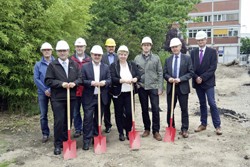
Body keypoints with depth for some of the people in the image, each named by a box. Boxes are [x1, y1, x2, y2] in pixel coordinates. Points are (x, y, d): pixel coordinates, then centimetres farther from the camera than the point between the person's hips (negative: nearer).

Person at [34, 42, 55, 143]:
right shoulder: (38, 64, 7)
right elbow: (36, 79, 1)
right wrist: (45, 90, -10)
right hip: (42, 92, 1)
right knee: (43, 115, 5)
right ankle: (45, 134, 16)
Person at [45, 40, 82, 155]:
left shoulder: (74, 64, 10)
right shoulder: (52, 65, 0)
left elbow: (80, 78, 6)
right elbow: (48, 81, -6)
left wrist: (74, 83, -14)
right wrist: (61, 84, -17)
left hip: (71, 97, 3)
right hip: (57, 98, -3)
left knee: (68, 121, 10)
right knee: (59, 121, -3)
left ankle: (66, 141, 26)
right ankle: (58, 144, 10)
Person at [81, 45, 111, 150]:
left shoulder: (106, 67, 9)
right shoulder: (85, 66, 0)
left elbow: (109, 80, 3)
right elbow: (82, 80, -6)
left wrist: (104, 82, -18)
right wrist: (92, 83, -21)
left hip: (102, 97, 3)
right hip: (89, 98, -3)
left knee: (98, 118, 13)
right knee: (88, 118, -4)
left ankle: (96, 136, 27)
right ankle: (87, 140, 4)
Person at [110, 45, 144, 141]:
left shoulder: (132, 64, 8)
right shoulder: (113, 65, -1)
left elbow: (139, 75, 0)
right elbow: (112, 78, -12)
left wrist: (135, 79, -20)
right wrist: (123, 80, -22)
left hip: (129, 93, 2)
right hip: (118, 93, -1)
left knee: (129, 113, -2)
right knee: (119, 113, 7)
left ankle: (128, 132, 19)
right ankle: (121, 133, 21)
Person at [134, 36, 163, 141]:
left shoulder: (156, 58, 3)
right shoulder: (137, 58, 5)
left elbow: (160, 73, 2)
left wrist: (160, 88, -4)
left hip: (153, 87, -1)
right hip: (141, 87, 1)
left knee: (155, 109, -3)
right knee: (144, 109, 10)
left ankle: (156, 131, 7)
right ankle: (147, 129, 23)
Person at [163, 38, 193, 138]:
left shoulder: (187, 58, 0)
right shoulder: (168, 60, 10)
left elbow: (191, 72, -5)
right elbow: (164, 73, 9)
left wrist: (180, 79, -17)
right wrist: (169, 78, -13)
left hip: (183, 87, -3)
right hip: (170, 87, 3)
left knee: (184, 109, 4)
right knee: (170, 109, 9)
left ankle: (184, 129, 14)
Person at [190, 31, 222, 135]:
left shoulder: (212, 51, -1)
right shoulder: (193, 52, 9)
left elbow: (213, 67, -9)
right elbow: (191, 67, 5)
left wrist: (202, 78, -15)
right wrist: (196, 77, -10)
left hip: (208, 82, -3)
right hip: (197, 82, 3)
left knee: (212, 103, -6)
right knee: (202, 104, 11)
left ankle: (217, 126, 1)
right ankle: (203, 124, 18)